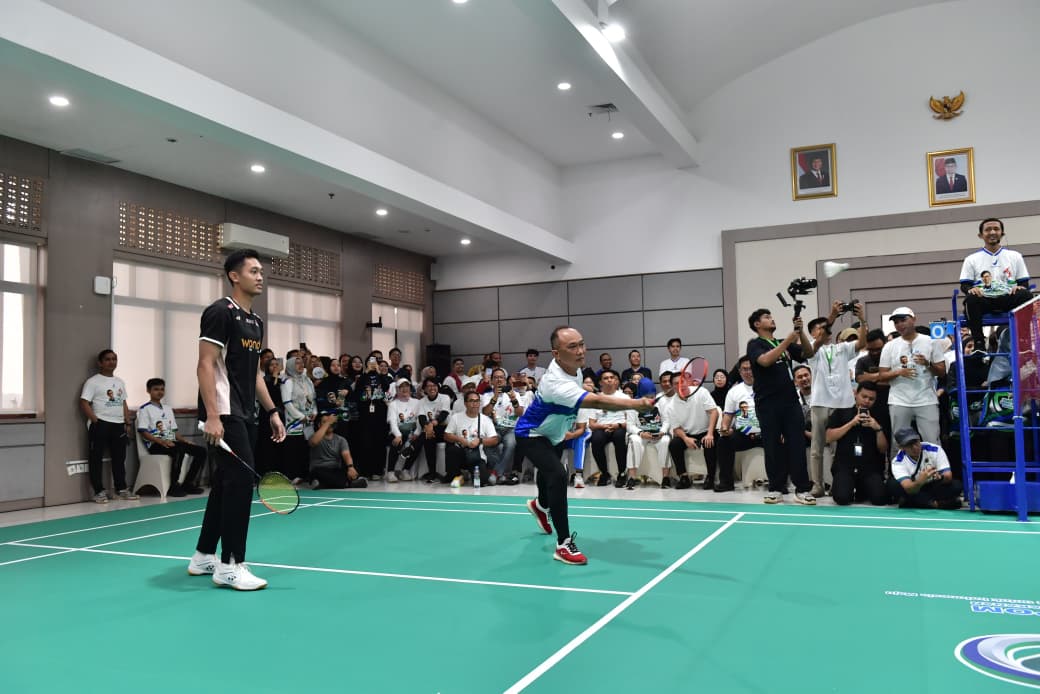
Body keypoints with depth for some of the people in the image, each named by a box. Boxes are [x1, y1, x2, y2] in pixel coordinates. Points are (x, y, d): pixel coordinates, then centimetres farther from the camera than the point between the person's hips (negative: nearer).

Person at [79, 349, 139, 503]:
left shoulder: (120, 382, 16)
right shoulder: (93, 382, -4)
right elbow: (84, 404, -10)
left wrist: (127, 423, 10)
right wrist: (96, 421, -15)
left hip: (119, 425, 6)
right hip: (100, 425, -6)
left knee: (119, 458, 10)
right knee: (96, 459, -2)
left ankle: (122, 489, 17)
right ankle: (99, 492, 4)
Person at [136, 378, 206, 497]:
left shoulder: (168, 409, 25)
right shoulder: (144, 409, 2)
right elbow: (143, 432, -8)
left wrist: (184, 440, 3)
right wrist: (162, 441, -21)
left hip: (171, 442, 7)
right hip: (155, 445, -7)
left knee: (201, 451, -12)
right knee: (179, 450, -36)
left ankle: (188, 483, -10)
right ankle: (174, 486, -26)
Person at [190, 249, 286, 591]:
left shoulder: (256, 321, 17)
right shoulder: (220, 312, -10)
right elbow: (205, 365, -16)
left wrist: (272, 412, 17)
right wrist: (212, 416, -23)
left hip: (243, 414, 9)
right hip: (223, 414, -9)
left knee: (225, 483, 13)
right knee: (241, 479, -12)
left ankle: (203, 556, 24)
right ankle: (230, 565, -4)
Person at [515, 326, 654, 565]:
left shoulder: (572, 366, -15)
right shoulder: (556, 382, -44)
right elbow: (597, 402, -56)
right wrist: (637, 404, -65)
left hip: (551, 434, 9)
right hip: (531, 435, -9)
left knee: (550, 472, 32)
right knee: (558, 476, -30)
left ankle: (540, 505, 66)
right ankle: (564, 545, -22)